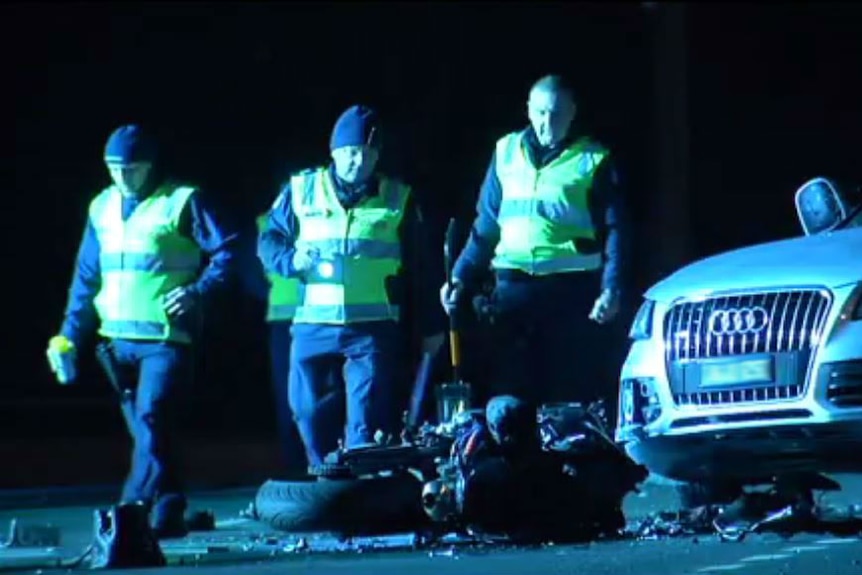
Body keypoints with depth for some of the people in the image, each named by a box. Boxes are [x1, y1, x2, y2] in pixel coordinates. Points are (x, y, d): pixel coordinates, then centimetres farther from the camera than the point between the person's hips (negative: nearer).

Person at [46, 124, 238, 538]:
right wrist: (69, 336, 12)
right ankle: (168, 512, 15)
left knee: (151, 419, -16)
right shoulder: (103, 208, 14)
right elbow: (86, 278, 17)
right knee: (144, 428, 8)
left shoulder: (183, 202, -3)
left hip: (165, 337, -6)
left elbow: (225, 253, -4)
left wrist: (197, 291, -19)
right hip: (118, 339, 6)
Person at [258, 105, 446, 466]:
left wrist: (431, 325, 13)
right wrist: (292, 260, -10)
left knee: (367, 421, -6)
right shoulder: (301, 189, 8)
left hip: (374, 328, -1)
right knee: (311, 413, 5)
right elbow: (268, 242, 13)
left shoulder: (398, 198, 8)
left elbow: (419, 266, 13)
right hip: (313, 327, 1)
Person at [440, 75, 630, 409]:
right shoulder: (507, 152, 14)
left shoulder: (593, 160, 3)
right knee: (508, 391, 3)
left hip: (569, 289, -3)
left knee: (567, 393, -3)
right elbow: (486, 225, 17)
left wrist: (612, 289, -14)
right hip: (512, 288, 3)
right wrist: (461, 278, 9)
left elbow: (613, 231, -1)